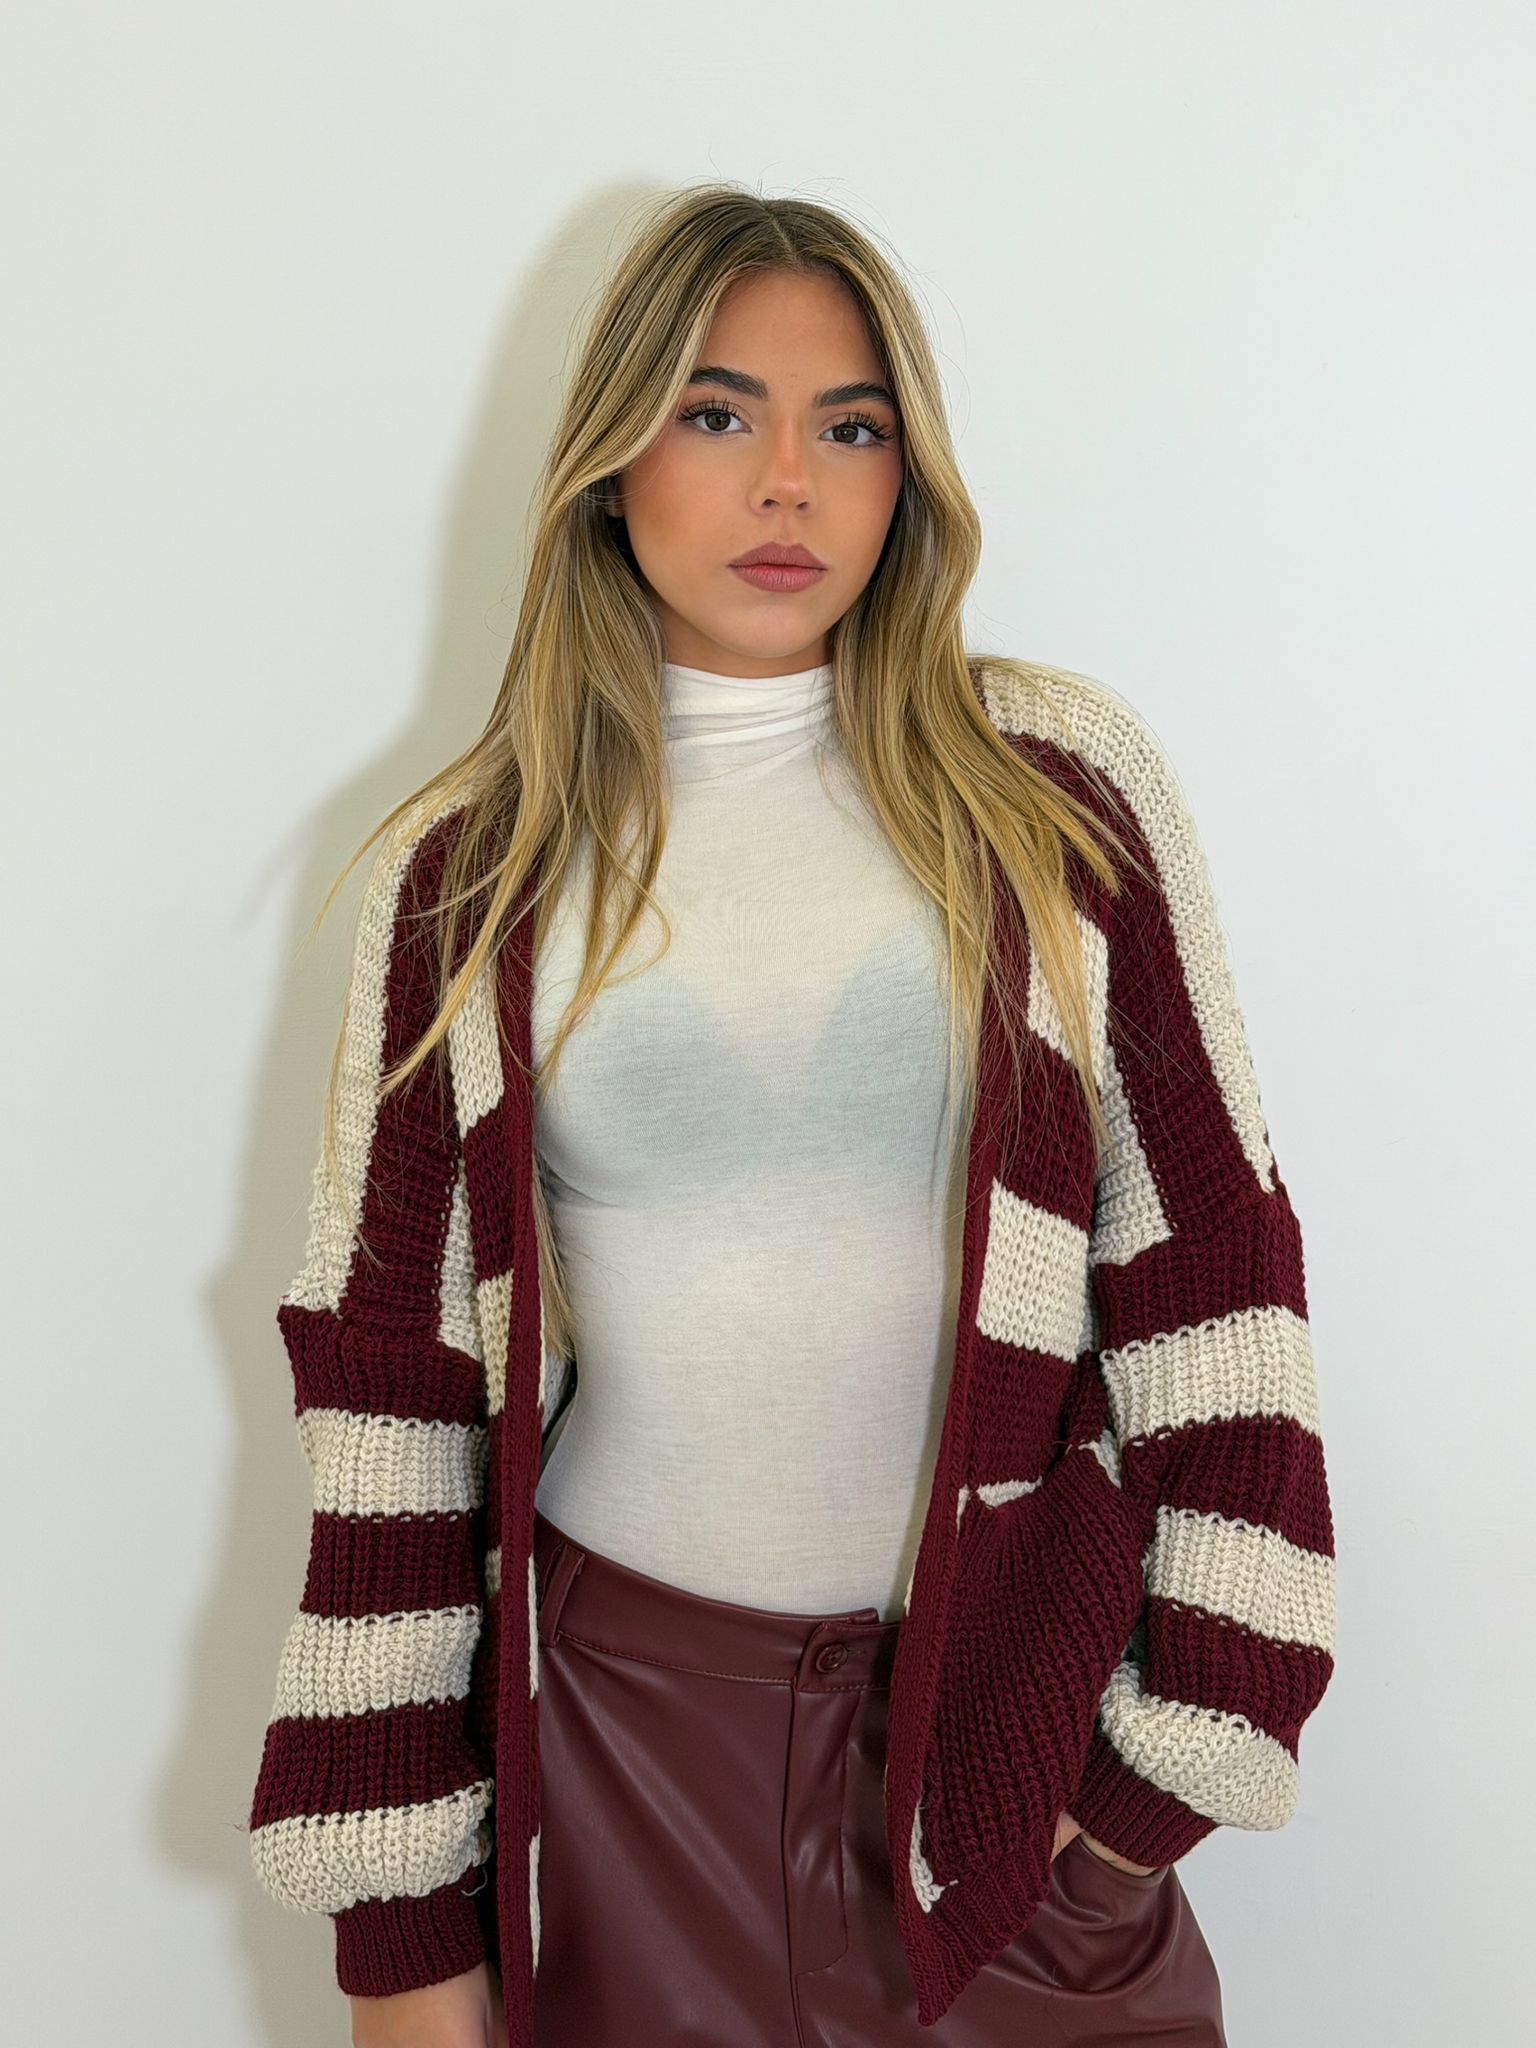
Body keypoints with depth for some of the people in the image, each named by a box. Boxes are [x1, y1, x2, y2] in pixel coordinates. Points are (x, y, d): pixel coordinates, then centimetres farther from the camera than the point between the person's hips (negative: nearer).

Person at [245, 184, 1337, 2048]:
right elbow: (391, 1384, 0)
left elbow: (1206, 1267, -1)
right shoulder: (462, 869, -1)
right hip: (612, 1703, 1)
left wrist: (1190, 1739, -4)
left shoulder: (1061, 787, -3)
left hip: (1015, 1686, 0)